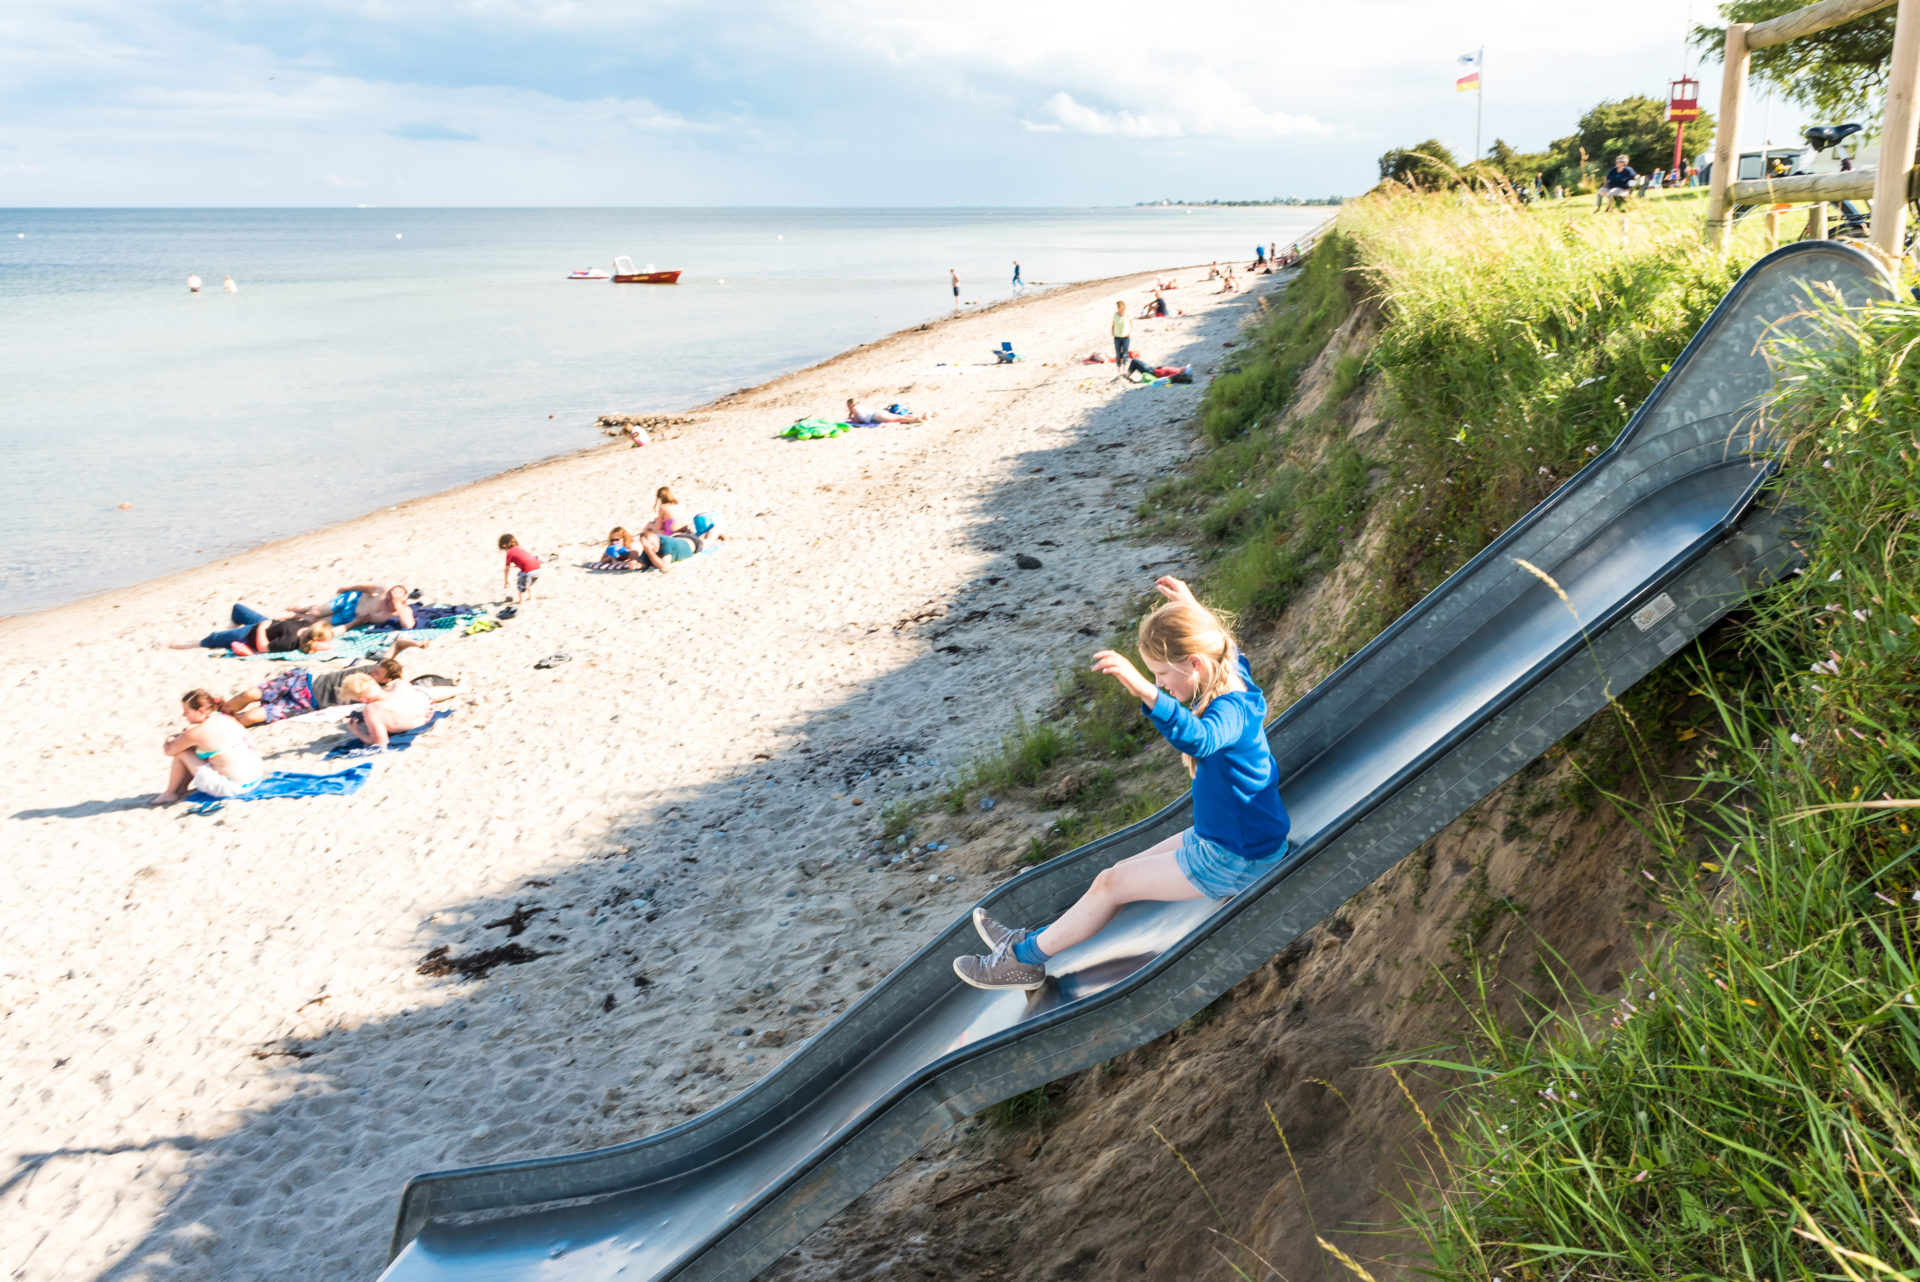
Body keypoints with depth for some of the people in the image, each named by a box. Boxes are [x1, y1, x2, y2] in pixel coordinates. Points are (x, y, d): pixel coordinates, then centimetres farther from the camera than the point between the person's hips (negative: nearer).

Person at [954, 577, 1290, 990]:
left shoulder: (1232, 711, -30)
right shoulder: (1233, 675, -1)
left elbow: (1197, 739, -54)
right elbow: (1225, 646, 25)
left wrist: (1145, 690, -66)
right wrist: (1191, 608, 25)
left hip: (1234, 861, -10)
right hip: (1216, 841, 10)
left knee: (1111, 885, -3)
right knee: (1122, 873, 14)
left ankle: (1024, 957, 10)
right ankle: (1035, 940, 22)